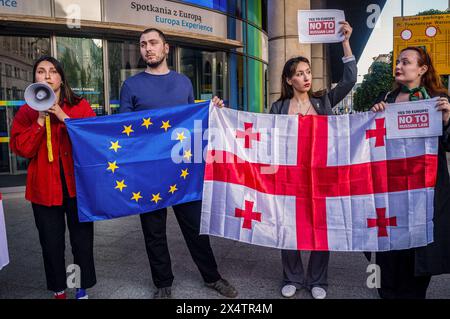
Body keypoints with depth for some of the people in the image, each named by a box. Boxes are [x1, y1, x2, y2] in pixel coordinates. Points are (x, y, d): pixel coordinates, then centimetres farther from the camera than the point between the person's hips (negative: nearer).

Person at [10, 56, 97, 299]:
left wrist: (64, 118, -15)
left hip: (77, 184, -1)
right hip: (44, 187, 1)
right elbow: (20, 148, -3)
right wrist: (40, 120, -12)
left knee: (82, 238, 8)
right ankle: (58, 290, 29)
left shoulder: (80, 106, 4)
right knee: (51, 242, 9)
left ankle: (82, 289, 26)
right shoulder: (26, 111, 7)